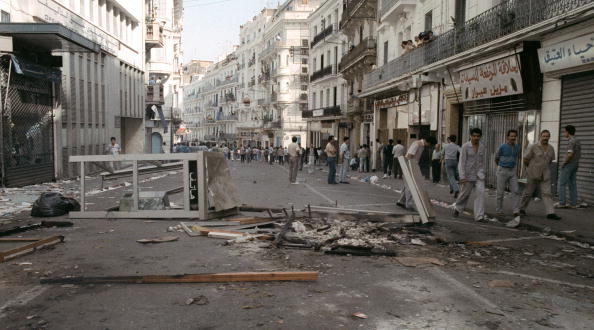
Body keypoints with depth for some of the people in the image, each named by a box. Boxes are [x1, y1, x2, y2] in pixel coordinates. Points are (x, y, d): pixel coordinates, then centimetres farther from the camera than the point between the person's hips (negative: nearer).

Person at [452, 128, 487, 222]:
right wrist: (462, 177, -18)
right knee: (465, 193, 10)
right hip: (468, 174, -3)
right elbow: (462, 162, -13)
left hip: (479, 174, 3)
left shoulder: (483, 147, 2)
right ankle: (457, 207, 39)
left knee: (481, 192, -14)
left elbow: (482, 161, 12)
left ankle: (479, 216, -12)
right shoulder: (465, 146, -10)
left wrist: (482, 173, 12)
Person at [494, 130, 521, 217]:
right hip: (502, 171, -4)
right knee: (500, 192, 1)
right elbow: (496, 158, 8)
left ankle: (516, 211, -8)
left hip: (512, 171, 4)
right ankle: (499, 210, 12)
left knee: (515, 191, -8)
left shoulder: (517, 148, 5)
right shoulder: (502, 147, -8)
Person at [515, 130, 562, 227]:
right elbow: (525, 160, -6)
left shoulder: (551, 149, 4)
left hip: (545, 175, 3)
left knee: (547, 193, -6)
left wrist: (544, 168, 13)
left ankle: (550, 213, -10)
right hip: (533, 175, -3)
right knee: (528, 192, 8)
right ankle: (522, 209, 26)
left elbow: (550, 161, 20)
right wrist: (532, 168, 5)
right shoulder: (533, 147, -11)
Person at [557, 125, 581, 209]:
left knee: (562, 183, -5)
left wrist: (563, 163, -14)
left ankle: (562, 203, -6)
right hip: (575, 164, 9)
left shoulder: (571, 141, -16)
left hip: (569, 164, -9)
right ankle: (573, 203, 10)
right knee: (572, 184, 9)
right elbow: (579, 154, 20)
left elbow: (570, 154, -25)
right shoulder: (578, 142, 14)